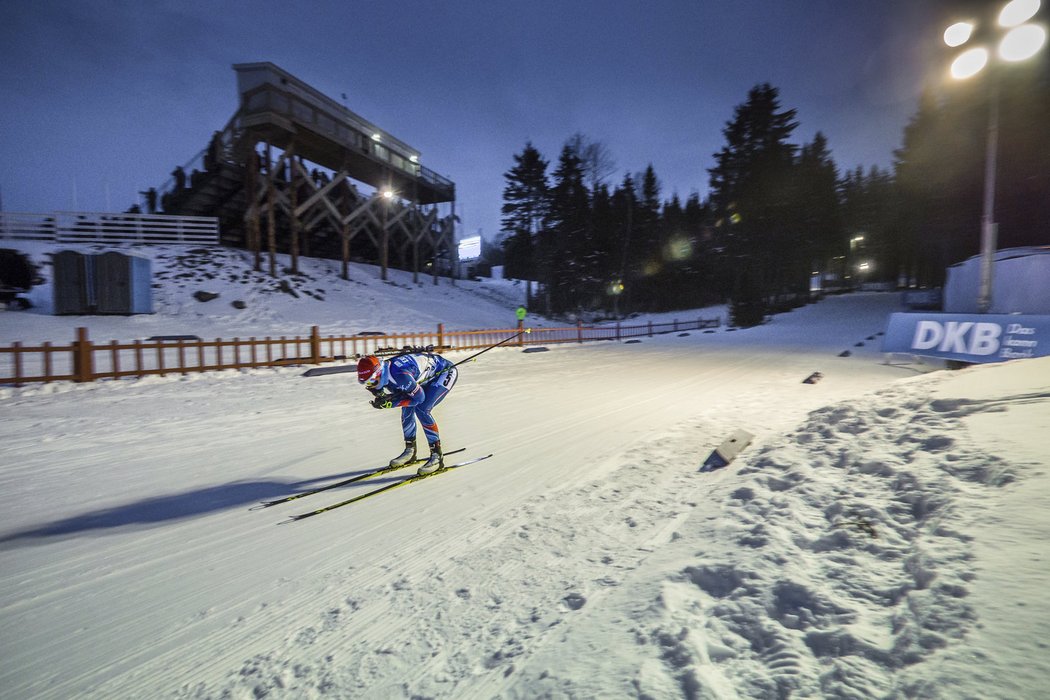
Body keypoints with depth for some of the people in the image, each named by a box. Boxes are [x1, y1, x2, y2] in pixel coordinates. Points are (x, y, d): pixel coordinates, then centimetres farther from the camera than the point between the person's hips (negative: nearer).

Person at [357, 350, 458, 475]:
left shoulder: (399, 374, -35)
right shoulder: (384, 374, -9)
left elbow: (419, 397, -25)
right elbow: (400, 393, 1)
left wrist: (390, 403, -26)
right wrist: (382, 397, -18)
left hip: (447, 372, -9)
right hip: (428, 376, 9)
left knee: (421, 410, -20)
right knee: (407, 407, 0)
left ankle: (437, 456, -12)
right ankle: (410, 451, 15)